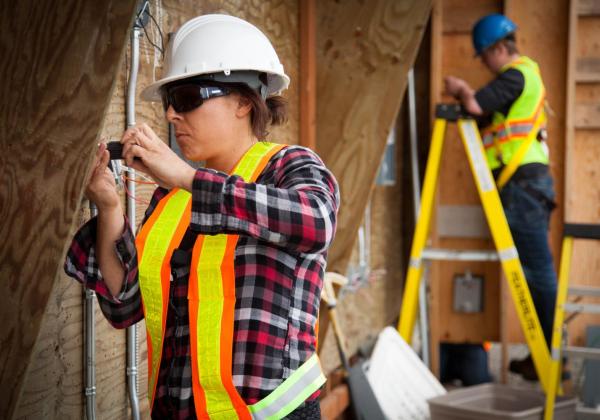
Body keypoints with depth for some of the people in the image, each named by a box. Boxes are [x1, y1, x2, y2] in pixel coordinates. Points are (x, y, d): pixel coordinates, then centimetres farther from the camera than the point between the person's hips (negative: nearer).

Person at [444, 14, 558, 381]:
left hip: (523, 181, -10)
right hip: (533, 181, 10)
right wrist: (467, 93, 11)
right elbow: (488, 109, 23)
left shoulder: (516, 75, -9)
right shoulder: (529, 73, 22)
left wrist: (460, 91, 0)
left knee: (538, 270, -8)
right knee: (539, 270, 11)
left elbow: (476, 106, -20)